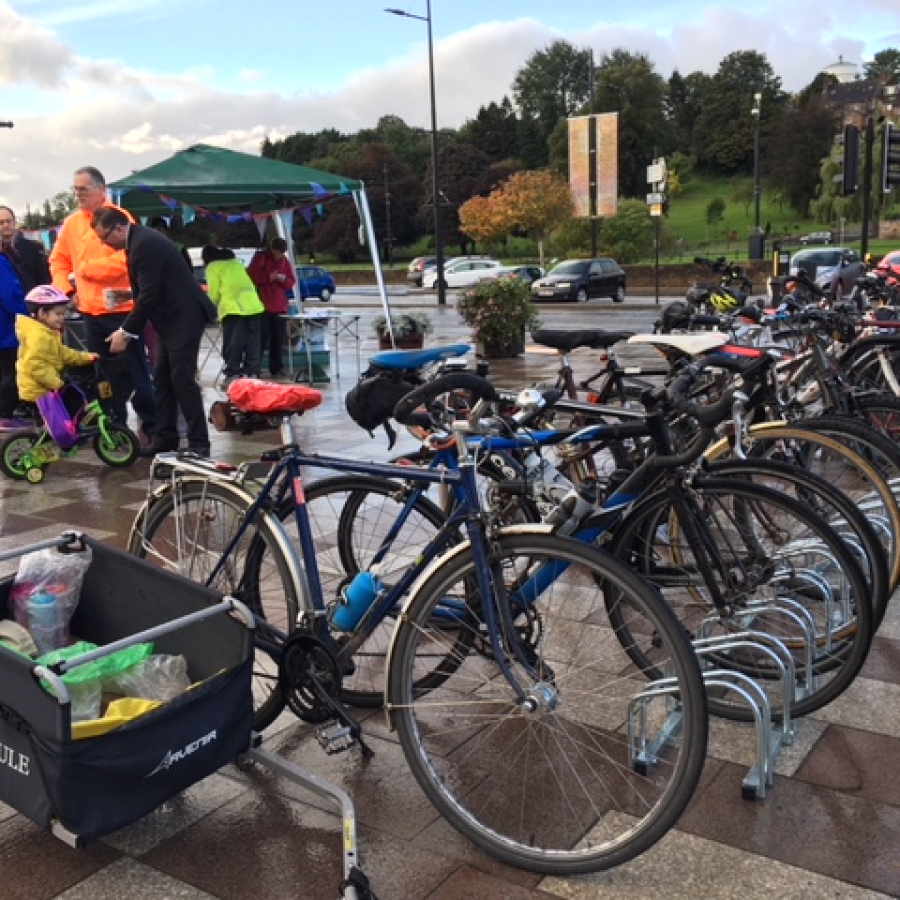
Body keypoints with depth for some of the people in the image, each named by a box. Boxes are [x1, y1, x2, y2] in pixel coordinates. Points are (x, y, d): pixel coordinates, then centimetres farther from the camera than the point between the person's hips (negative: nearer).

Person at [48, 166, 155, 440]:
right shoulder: (72, 223, 9)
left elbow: (126, 260, -20)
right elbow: (59, 260, 19)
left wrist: (86, 268, -14)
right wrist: (64, 287, 2)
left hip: (121, 308, -6)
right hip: (90, 311, 6)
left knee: (135, 371, 0)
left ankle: (152, 426, 9)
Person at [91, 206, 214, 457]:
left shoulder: (145, 243, -20)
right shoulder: (138, 240, 11)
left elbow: (149, 294, -22)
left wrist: (126, 332, -15)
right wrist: (128, 329, 10)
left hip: (184, 316, -10)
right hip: (170, 317, 10)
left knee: (182, 379, -9)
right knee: (163, 379, 11)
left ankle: (199, 443, -2)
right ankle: (165, 437, 17)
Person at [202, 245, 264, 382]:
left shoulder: (213, 266, 8)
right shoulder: (236, 262, 26)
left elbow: (214, 293, 5)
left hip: (234, 308, -6)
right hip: (253, 306, 6)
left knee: (232, 346, -3)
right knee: (252, 345, 7)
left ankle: (232, 376, -6)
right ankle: (252, 375, 7)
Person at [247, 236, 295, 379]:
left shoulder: (285, 261, 10)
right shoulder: (259, 257, -1)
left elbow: (292, 282, 10)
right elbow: (251, 276, -6)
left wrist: (283, 279, -11)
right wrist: (268, 277, -17)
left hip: (280, 306, 4)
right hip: (262, 306, -4)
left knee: (279, 340, 5)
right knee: (261, 339, -6)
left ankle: (277, 369, 12)